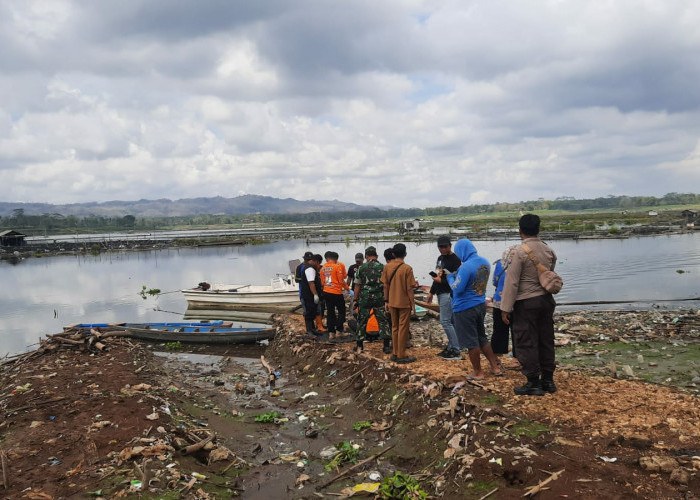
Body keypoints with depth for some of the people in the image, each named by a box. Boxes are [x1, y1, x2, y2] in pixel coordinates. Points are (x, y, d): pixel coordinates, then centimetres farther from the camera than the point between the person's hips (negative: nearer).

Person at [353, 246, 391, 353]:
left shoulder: (361, 268, -2)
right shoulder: (383, 267, -2)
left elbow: (357, 286, 0)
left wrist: (355, 300, 7)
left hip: (364, 298, 0)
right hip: (379, 299, 0)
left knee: (362, 321, 10)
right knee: (383, 321, 6)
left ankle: (359, 346, 16)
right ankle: (387, 346, 3)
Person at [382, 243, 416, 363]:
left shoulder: (387, 267, 0)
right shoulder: (407, 268, -13)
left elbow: (385, 286, 4)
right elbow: (409, 289, -12)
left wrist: (386, 301, 12)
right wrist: (413, 304, -5)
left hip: (392, 303, 5)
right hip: (404, 303, -4)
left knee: (394, 327, 15)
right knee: (403, 329, 2)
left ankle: (395, 353, 19)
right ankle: (401, 356, 5)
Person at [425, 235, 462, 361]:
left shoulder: (455, 260, -13)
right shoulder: (440, 258, 17)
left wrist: (441, 281, -21)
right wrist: (431, 292, 22)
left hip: (448, 294, -9)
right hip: (441, 294, 9)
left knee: (445, 321, -12)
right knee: (451, 322, 12)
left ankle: (456, 351, -7)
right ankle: (451, 347, 17)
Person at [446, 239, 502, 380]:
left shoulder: (466, 266, -23)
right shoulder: (485, 262, 3)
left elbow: (457, 289, -22)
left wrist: (450, 278, -4)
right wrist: (458, 275, 10)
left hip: (465, 308, -8)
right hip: (481, 304, 8)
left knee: (471, 342, 5)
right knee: (482, 337, 21)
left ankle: (477, 373, 16)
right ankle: (495, 368, 26)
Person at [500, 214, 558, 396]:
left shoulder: (520, 251, -16)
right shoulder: (548, 250, 4)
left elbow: (511, 282, -16)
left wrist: (505, 308, -13)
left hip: (526, 303, -7)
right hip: (546, 300, 7)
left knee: (527, 343, 2)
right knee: (546, 341, 14)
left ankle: (533, 384, 6)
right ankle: (548, 380, 23)